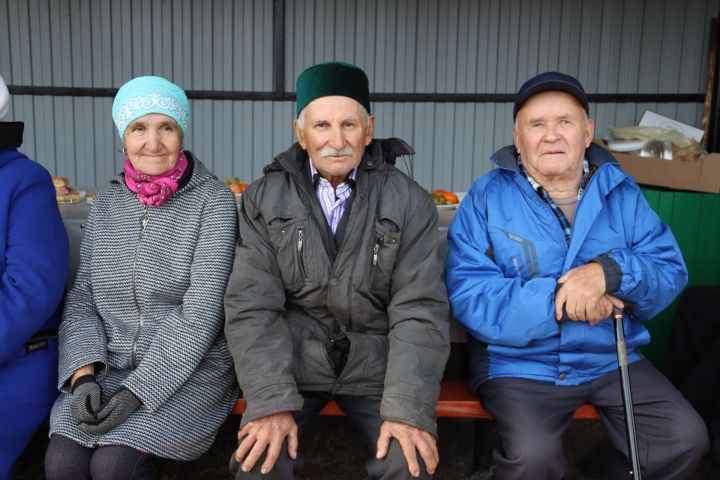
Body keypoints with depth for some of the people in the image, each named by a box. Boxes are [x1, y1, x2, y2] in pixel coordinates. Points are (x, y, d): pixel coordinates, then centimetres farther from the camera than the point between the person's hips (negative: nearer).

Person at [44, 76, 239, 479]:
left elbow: (201, 312, -16)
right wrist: (84, 374, -10)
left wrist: (139, 390, -18)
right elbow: (82, 299, 6)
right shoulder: (106, 205, 6)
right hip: (110, 366, 4)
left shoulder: (214, 202, -10)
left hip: (192, 368, -4)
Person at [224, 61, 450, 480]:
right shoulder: (264, 200, -2)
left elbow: (420, 312, -10)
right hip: (292, 360, 1)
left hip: (376, 364, 0)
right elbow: (252, 307, -7)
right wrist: (272, 403, -18)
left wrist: (408, 410, -21)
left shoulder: (410, 203, -5)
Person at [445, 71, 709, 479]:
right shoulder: (486, 198, -7)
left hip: (612, 358, 4)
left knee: (687, 439, -7)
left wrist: (611, 272, -23)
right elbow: (468, 293, -15)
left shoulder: (622, 191, 4)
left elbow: (671, 271, -2)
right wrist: (557, 302, -25)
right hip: (519, 362, -4)